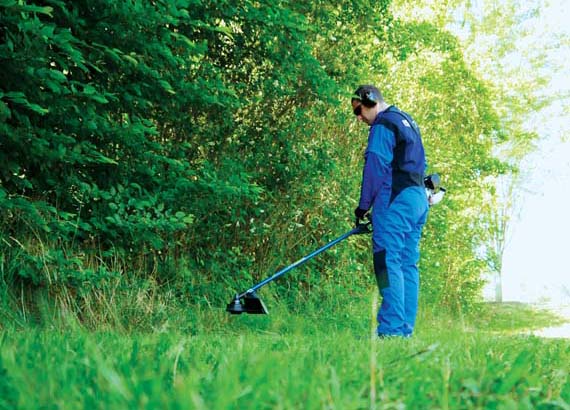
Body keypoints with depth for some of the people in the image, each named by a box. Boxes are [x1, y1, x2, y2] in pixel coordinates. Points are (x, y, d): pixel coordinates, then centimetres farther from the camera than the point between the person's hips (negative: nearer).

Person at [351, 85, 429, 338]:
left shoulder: (383, 125, -6)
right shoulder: (409, 122, 24)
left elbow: (375, 166, -13)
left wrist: (364, 205, -8)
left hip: (394, 200, -9)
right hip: (418, 200, 9)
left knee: (388, 262, -12)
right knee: (408, 265, 7)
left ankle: (392, 329, -17)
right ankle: (406, 329, 6)